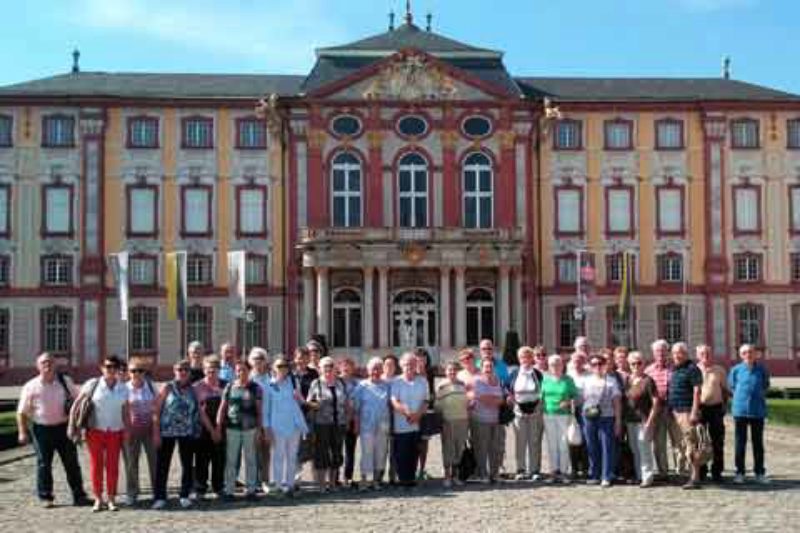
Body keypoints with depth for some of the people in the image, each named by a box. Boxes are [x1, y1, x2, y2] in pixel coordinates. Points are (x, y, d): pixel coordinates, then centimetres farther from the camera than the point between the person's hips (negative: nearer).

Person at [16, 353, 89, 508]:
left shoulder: (65, 382, 3)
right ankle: (45, 497, 18)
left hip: (64, 427, 2)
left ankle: (79, 496, 13)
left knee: (71, 462, 5)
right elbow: (22, 412, 0)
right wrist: (22, 432, -7)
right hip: (42, 429, -2)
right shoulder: (31, 387, -3)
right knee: (44, 464, 6)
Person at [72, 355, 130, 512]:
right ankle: (98, 499, 15)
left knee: (112, 466, 3)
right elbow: (76, 404, -1)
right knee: (96, 465, 4)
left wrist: (127, 430, 4)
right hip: (95, 431, -2)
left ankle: (111, 499, 14)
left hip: (115, 432, 2)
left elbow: (125, 412, 9)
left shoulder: (123, 388, 4)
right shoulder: (92, 384, -4)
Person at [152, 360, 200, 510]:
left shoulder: (193, 390, 8)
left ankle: (185, 496, 18)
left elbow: (199, 411, 11)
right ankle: (159, 497, 9)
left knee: (187, 465, 7)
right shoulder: (167, 388, 1)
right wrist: (156, 433, -8)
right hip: (167, 432, -2)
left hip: (187, 433, 2)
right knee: (162, 464, 1)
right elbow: (156, 411, -2)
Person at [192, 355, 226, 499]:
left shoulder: (225, 385, 6)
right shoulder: (197, 387, -1)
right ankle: (200, 489, 10)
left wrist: (218, 428, -3)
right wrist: (211, 430, -8)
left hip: (221, 428, 2)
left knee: (219, 459, 6)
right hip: (203, 429, -2)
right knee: (202, 459, 1)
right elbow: (200, 410, -5)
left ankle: (219, 488, 18)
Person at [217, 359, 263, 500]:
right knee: (231, 459, 2)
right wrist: (218, 426, -2)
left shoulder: (255, 388, 3)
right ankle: (229, 490, 9)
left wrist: (259, 428, -1)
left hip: (250, 429, 0)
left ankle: (250, 489, 15)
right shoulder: (229, 387, 5)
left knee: (250, 459, 6)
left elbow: (259, 410, 4)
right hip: (232, 428, 0)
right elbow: (222, 408, 5)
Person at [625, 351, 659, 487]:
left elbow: (656, 402, -10)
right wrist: (624, 419, 9)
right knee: (634, 450, 12)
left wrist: (650, 421, -15)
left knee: (644, 449, -5)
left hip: (644, 420, -6)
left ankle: (647, 477, 2)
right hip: (630, 420, 6)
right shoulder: (628, 380, 9)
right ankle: (639, 476, 23)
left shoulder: (647, 381, -8)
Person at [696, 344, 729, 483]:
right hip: (699, 408, -1)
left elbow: (725, 389, 13)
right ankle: (701, 472, 13)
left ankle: (716, 472, 10)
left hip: (716, 408, 1)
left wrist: (725, 404, 4)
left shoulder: (720, 370, 7)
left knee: (717, 442, 3)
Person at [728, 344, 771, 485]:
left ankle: (760, 473, 17)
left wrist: (758, 396, 4)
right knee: (740, 442, 5)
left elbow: (766, 386, 12)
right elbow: (731, 386, 12)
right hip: (740, 410, 0)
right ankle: (740, 472, 13)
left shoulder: (762, 369, -1)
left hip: (758, 411, 0)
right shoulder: (736, 370, -2)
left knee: (758, 442, 8)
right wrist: (741, 395, 6)